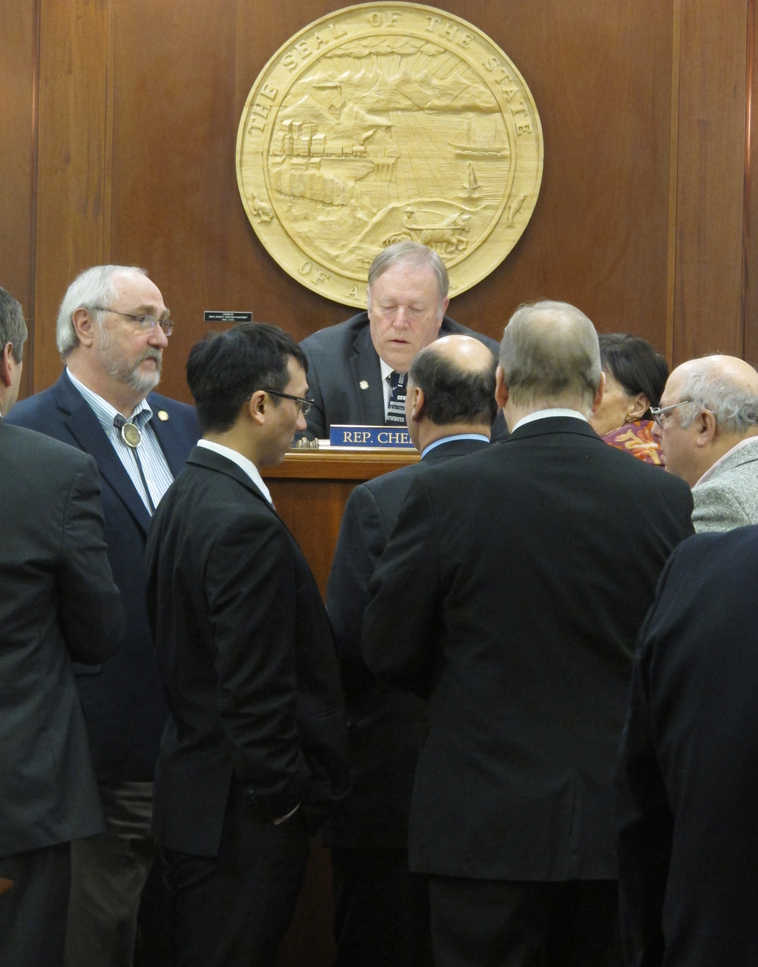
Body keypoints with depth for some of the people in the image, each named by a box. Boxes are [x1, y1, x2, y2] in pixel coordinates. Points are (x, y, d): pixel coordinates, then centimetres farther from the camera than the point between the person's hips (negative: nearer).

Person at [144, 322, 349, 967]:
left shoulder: (186, 497, 10)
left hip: (194, 789, 10)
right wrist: (284, 803, -14)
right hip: (239, 817, -10)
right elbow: (256, 691, -23)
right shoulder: (245, 526, -21)